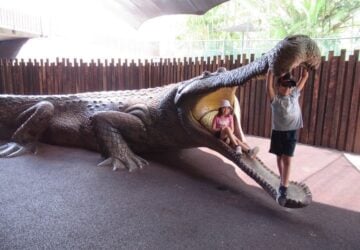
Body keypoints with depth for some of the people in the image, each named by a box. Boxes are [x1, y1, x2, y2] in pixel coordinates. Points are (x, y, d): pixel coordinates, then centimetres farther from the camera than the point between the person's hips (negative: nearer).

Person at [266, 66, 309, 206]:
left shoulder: (295, 94, 1)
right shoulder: (275, 98, -7)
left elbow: (305, 76, 5)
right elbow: (269, 80, -19)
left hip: (291, 132, 1)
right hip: (278, 131, 0)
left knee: (287, 160, -7)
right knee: (279, 158, 14)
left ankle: (283, 190, -9)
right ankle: (283, 182, 35)